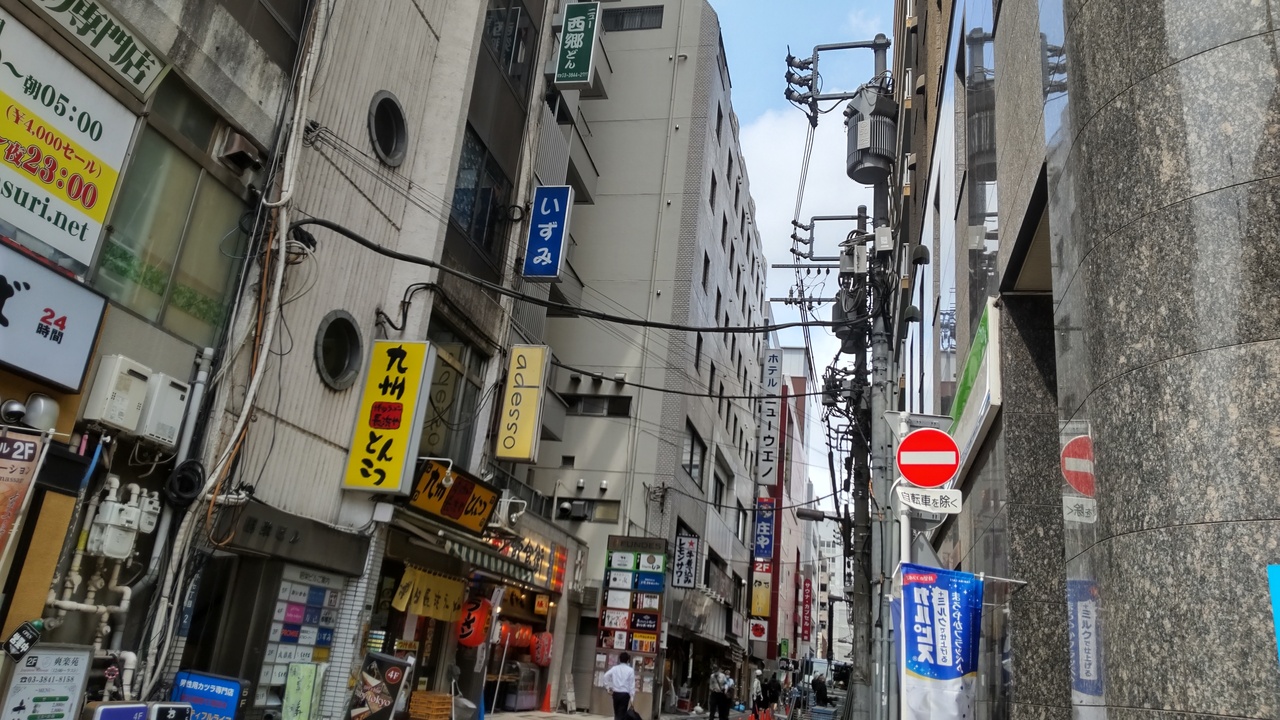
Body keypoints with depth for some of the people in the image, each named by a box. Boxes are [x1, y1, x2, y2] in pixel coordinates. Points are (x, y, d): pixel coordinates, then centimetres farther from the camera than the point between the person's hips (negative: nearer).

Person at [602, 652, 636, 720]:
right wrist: (632, 698, -2)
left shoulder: (614, 668, 5)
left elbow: (604, 677, -3)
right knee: (621, 714, 0)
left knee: (616, 713, 17)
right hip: (625, 694, -3)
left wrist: (608, 687, 8)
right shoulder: (630, 670, -3)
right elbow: (632, 685, -5)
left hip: (616, 693, 3)